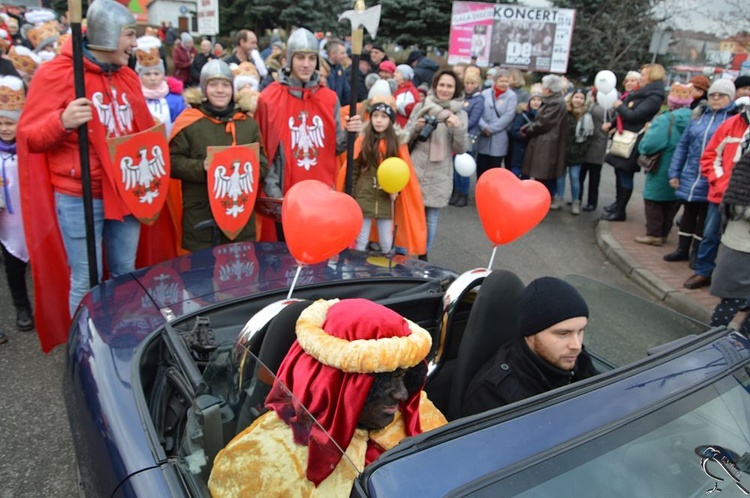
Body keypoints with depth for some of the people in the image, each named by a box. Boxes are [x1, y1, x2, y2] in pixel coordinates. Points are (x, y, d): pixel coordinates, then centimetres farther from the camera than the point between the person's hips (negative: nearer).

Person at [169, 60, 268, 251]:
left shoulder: (248, 123, 11)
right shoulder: (189, 121, 1)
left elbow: (263, 166, 10)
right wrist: (201, 167, -18)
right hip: (200, 215, -3)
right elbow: (172, 162, -2)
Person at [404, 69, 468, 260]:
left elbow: (461, 149, -3)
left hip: (439, 174, 0)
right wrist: (416, 127, -12)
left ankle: (423, 255, 24)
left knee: (431, 218, 7)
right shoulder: (421, 107, 3)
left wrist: (458, 128, -20)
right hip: (416, 169, 1)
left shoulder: (460, 114, 1)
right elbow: (405, 137, 8)